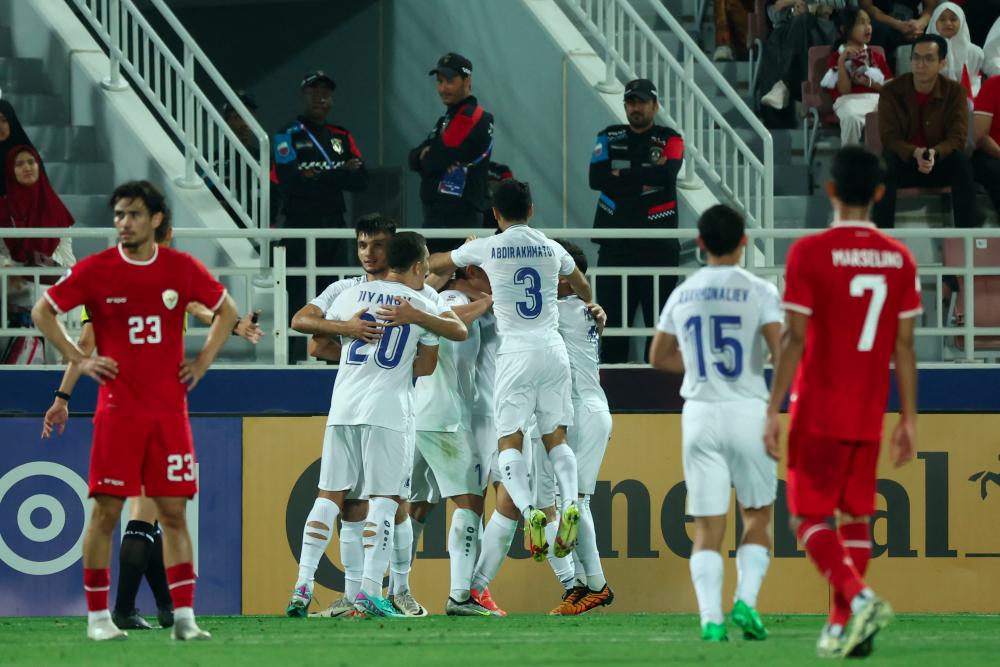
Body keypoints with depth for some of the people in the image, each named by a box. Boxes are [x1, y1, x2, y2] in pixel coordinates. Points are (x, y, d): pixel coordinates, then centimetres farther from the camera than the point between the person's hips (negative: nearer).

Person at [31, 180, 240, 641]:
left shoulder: (183, 269, 3)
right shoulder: (95, 270, -3)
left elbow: (227, 310, 18)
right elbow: (42, 312, 6)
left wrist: (203, 361, 7)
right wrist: (78, 361, -2)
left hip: (170, 409, 2)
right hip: (118, 408, -2)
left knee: (174, 512, 0)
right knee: (106, 511, -2)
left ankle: (184, 617, 0)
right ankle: (97, 616, 6)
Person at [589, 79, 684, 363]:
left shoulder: (670, 140, 6)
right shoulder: (609, 138, 12)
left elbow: (667, 174, -14)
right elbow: (596, 178, -4)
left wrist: (622, 175, -7)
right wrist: (644, 180, -8)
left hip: (659, 244, -2)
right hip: (616, 245, 2)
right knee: (613, 319, 0)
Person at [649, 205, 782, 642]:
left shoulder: (682, 296, 8)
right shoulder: (759, 292, -5)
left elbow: (659, 357, 19)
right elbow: (783, 351, -14)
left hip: (700, 412, 2)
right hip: (748, 410, -2)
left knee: (708, 526, 2)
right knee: (757, 516, 13)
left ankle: (710, 618, -11)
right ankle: (746, 600, -6)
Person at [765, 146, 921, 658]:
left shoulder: (810, 252, -11)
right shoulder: (899, 259, 3)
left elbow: (795, 340, -13)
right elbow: (905, 347, 5)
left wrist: (773, 410, -9)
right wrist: (908, 420, 11)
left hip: (817, 413, -4)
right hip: (869, 415, 4)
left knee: (808, 516, 0)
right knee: (855, 515, 14)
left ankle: (859, 597, -22)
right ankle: (844, 625, 10)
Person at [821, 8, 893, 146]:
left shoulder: (876, 56, 24)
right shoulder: (836, 57, 12)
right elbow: (844, 90, -1)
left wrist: (869, 83, -4)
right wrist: (842, 61, -10)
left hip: (876, 97, 3)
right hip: (850, 99, -3)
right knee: (852, 116, -41)